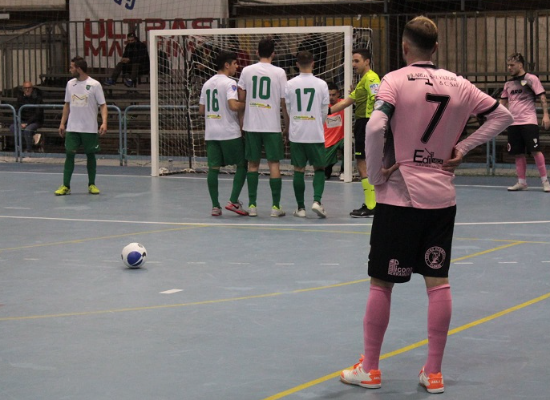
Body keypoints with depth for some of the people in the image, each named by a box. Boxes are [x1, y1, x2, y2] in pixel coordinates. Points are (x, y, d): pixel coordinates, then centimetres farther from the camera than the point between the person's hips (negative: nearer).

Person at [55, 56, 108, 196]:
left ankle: (92, 184, 17)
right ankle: (65, 186, -2)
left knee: (90, 155, 5)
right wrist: (62, 123, 12)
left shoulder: (94, 85, -6)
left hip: (90, 128, -3)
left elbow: (103, 105, -6)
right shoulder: (70, 84, 8)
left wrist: (104, 122, -19)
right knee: (69, 154, -4)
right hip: (72, 128, 3)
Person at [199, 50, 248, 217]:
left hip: (210, 133, 6)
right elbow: (233, 105, -23)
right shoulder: (229, 83, -9)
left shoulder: (207, 83, 14)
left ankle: (215, 206, 0)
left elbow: (201, 110, 17)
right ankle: (233, 201, -3)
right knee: (242, 165, 5)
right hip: (229, 133, -6)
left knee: (213, 168, 4)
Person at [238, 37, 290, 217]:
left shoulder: (247, 71, 2)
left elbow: (241, 99, 5)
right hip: (272, 125, -2)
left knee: (253, 164, 10)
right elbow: (284, 101, -3)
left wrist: (241, 120, 17)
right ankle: (276, 206, 1)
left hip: (251, 125, 2)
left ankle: (252, 205, 8)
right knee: (273, 163, 3)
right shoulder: (279, 72, -4)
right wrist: (287, 124, 8)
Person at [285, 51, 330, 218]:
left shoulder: (290, 84, -2)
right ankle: (317, 201, -10)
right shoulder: (321, 84, -3)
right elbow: (325, 111, 3)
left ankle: (301, 207, 9)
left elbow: (287, 110, 6)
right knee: (319, 168, 9)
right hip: (316, 134, -1)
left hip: (296, 134, 1)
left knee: (299, 170, 7)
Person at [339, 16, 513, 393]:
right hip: (442, 196, 4)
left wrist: (376, 174, -12)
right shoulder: (457, 84, 3)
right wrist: (462, 147, 8)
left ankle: (370, 369, 16)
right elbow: (502, 115, 11)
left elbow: (376, 126, -25)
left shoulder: (396, 80, -10)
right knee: (438, 281, 8)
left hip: (400, 196, -4)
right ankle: (434, 373, 12)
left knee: (381, 282, 7)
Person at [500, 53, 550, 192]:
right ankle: (521, 182, 12)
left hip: (528, 121, -6)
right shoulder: (508, 84, 15)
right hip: (513, 122, 6)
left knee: (535, 150, -11)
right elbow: (503, 102, 23)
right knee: (518, 154, 4)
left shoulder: (531, 79, -1)